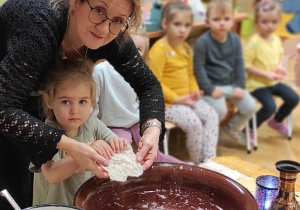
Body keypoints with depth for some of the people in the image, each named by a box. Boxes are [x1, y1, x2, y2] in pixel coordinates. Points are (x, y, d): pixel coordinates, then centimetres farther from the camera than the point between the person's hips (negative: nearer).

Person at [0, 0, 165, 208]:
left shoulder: (113, 40, -24)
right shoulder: (41, 24, -40)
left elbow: (148, 84, -12)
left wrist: (152, 128, -30)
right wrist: (68, 146, -47)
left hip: (30, 96, 5)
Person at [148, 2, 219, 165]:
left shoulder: (186, 49, 11)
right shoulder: (159, 50, -16)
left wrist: (194, 91, 1)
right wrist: (177, 98, -19)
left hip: (186, 98, 9)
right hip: (166, 102, -9)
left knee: (211, 115, -4)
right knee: (194, 123, -23)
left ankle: (209, 159, 0)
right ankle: (198, 164, 0)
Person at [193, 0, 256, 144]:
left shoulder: (235, 39, 2)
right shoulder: (203, 42, -15)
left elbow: (239, 64, 7)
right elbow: (199, 68, -12)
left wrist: (240, 86, 0)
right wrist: (209, 89, -15)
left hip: (232, 84, 6)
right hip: (213, 86, -6)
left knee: (250, 106, -6)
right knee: (220, 110, -28)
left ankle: (230, 129, 23)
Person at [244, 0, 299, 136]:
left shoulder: (277, 39, 4)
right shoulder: (254, 42, -19)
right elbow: (246, 65, -20)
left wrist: (280, 67, -5)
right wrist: (266, 74, -23)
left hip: (274, 82, 7)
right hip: (257, 83, -7)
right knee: (270, 106, -24)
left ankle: (276, 121, 29)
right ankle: (249, 129, 1)